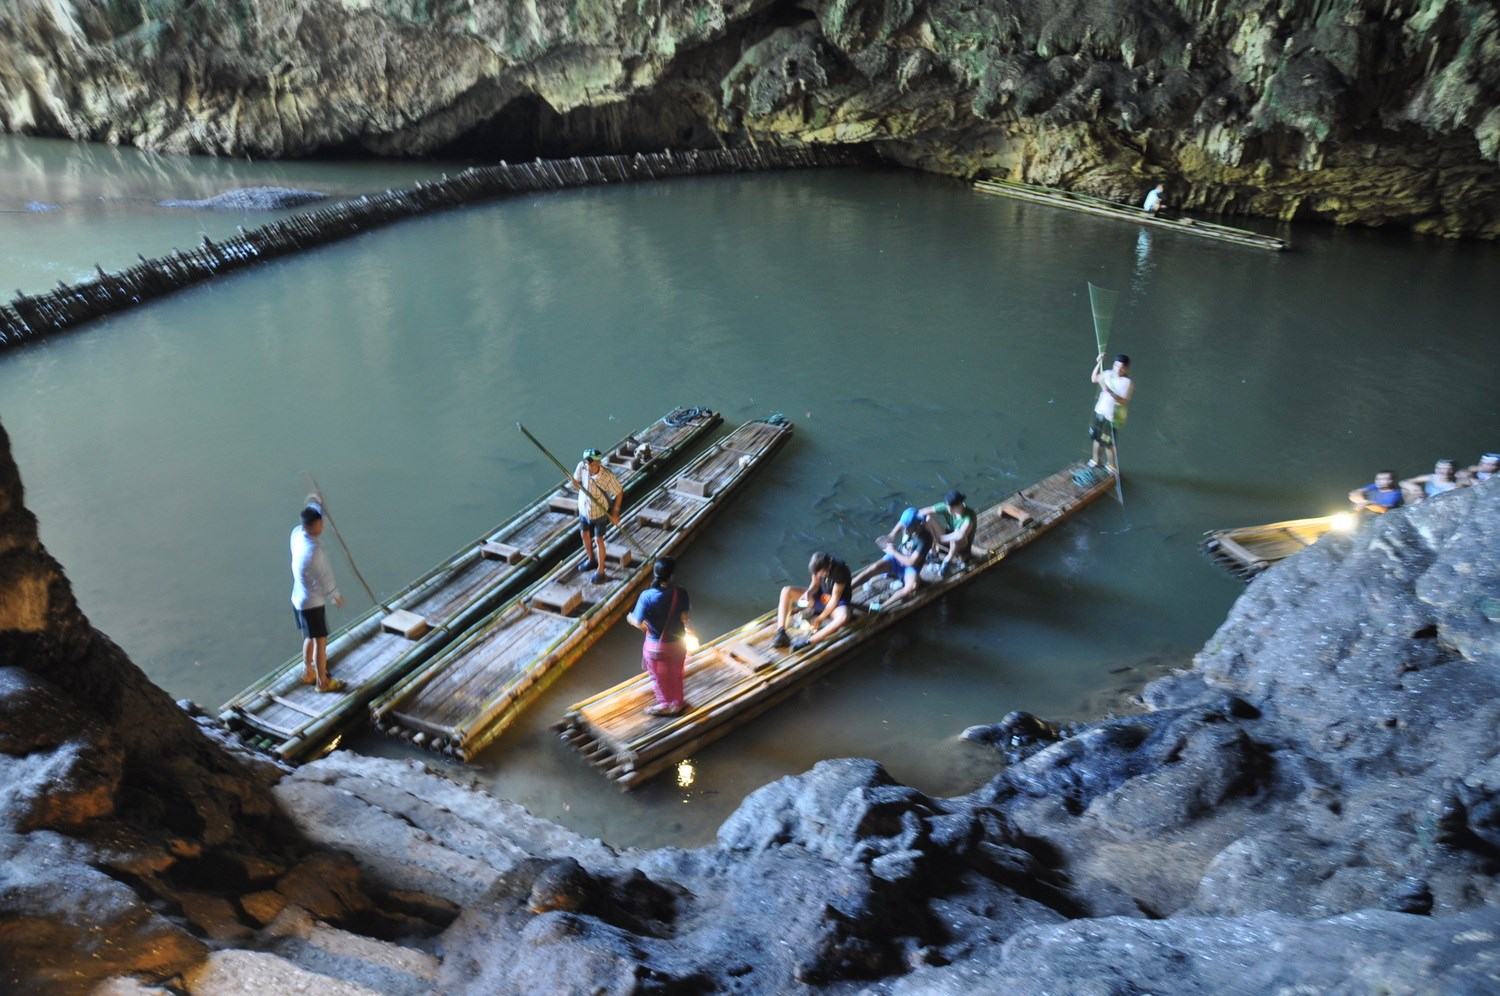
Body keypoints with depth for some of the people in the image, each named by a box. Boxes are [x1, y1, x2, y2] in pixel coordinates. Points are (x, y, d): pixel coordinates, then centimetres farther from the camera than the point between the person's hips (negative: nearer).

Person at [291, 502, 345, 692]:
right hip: (312, 602, -9)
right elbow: (324, 578, -21)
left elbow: (302, 525, 19)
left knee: (310, 637, 24)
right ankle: (322, 681, 20)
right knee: (321, 641, 7)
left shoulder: (296, 533, -8)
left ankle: (308, 672, 39)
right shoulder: (314, 550, -31)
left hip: (299, 598, 9)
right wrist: (337, 596, -6)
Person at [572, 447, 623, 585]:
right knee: (585, 534, 23)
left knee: (598, 540, 4)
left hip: (600, 512, -5)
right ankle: (591, 560, 48)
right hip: (584, 508, 5)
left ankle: (600, 572, 19)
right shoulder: (581, 467, -22)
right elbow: (576, 481, -1)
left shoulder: (608, 475, -32)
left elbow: (619, 493, -18)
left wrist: (615, 513, -15)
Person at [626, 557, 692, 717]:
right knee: (675, 674, 26)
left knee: (659, 676, 23)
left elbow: (638, 623, -20)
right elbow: (684, 617, -14)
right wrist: (688, 626, 8)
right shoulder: (680, 592, -20)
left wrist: (630, 618, 1)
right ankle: (677, 704, 44)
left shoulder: (647, 596, -25)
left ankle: (664, 705, 41)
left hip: (656, 645, -2)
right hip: (677, 642, 2)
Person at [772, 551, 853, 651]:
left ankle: (808, 641, -45)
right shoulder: (819, 565, -16)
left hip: (837, 603, -6)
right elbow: (815, 584, 0)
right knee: (786, 591, -12)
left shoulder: (840, 569, -31)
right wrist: (808, 592, -23)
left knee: (844, 617, -42)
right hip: (820, 597, 6)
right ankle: (781, 633, -22)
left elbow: (835, 598, -24)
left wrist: (820, 618, -21)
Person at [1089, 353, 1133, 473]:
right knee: (1097, 438, 20)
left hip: (1112, 417, -6)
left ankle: (1112, 466, 26)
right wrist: (1099, 363, 0)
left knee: (1108, 444, 4)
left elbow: (1122, 401, -29)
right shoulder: (1109, 374, -2)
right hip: (1100, 412, 6)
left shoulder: (1127, 383, -21)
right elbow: (1094, 379, 13)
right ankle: (1095, 461, 41)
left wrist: (1108, 390, -40)